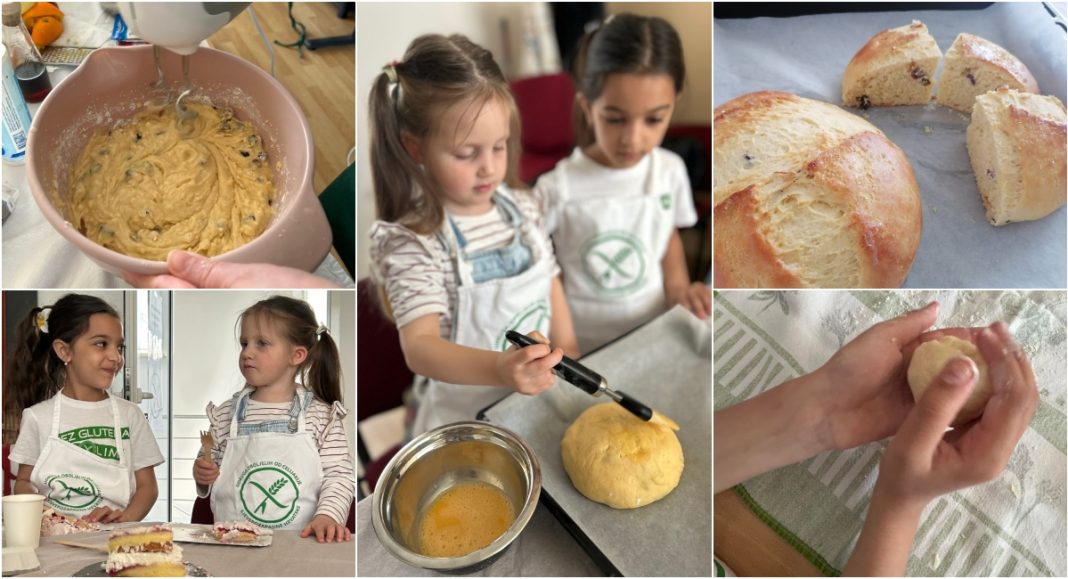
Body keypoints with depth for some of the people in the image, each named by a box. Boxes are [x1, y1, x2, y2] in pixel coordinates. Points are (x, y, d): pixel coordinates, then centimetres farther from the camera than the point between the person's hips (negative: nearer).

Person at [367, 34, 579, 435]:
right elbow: (418, 346, -31)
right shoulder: (412, 243, -20)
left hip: (539, 399, 4)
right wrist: (499, 369, -46)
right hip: (463, 418, -4)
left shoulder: (523, 207, -1)